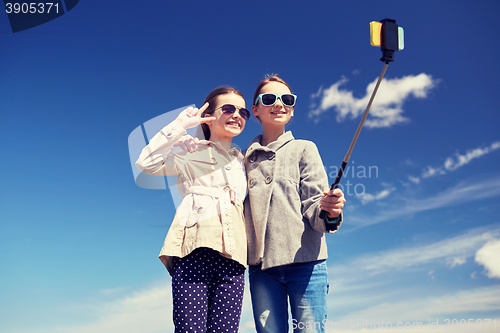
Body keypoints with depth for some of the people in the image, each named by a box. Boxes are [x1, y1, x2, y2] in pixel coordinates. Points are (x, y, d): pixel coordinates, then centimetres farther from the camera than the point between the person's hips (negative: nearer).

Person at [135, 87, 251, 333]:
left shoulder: (242, 162, 25)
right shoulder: (192, 154, 12)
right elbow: (146, 163, -3)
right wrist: (180, 124, -1)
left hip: (231, 258, 4)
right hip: (194, 253, -4)